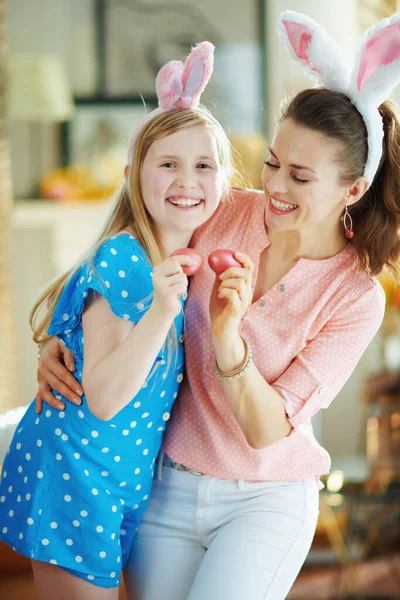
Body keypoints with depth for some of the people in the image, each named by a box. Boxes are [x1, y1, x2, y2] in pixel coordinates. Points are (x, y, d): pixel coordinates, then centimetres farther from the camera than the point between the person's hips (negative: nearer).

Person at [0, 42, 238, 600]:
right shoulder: (121, 260, -19)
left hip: (126, 478, 8)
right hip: (73, 472, -8)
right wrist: (162, 309, -33)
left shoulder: (187, 262, 5)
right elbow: (104, 398, -24)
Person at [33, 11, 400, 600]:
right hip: (170, 485, 3)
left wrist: (228, 338, -33)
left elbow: (266, 431, -18)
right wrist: (58, 337, -10)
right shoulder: (231, 215, -7)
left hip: (265, 502, -3)